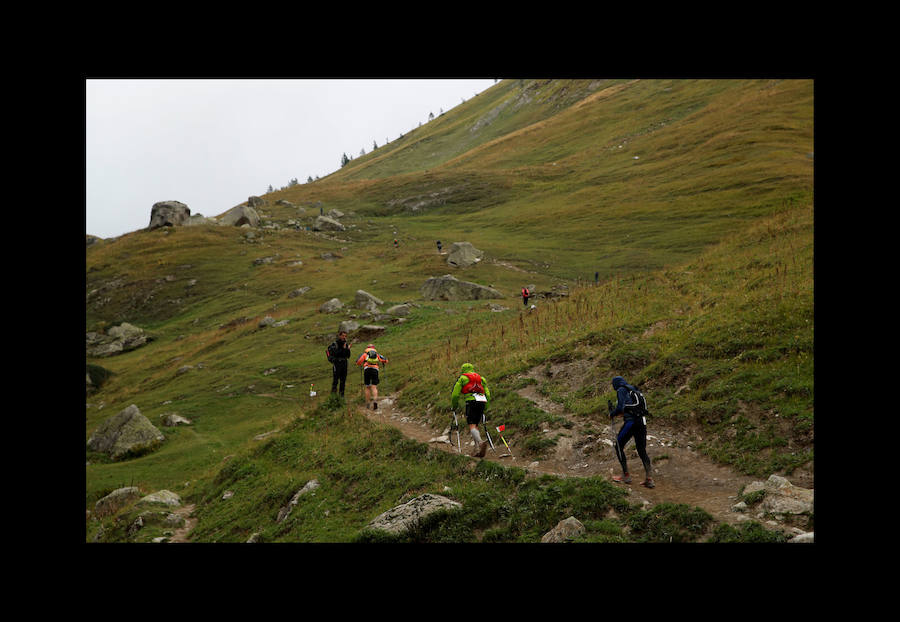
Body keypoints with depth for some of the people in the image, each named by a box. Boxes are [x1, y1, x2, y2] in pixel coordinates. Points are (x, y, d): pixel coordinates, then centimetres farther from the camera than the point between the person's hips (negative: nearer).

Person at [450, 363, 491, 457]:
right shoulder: (481, 378, 28)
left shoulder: (462, 378, 15)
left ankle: (480, 442, -38)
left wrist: (453, 406, 21)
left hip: (471, 401, -5)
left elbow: (455, 394, 7)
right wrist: (484, 408, 28)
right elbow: (488, 394, 21)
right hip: (482, 401, 5)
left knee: (472, 426, -12)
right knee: (475, 426, 12)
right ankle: (477, 449, 0)